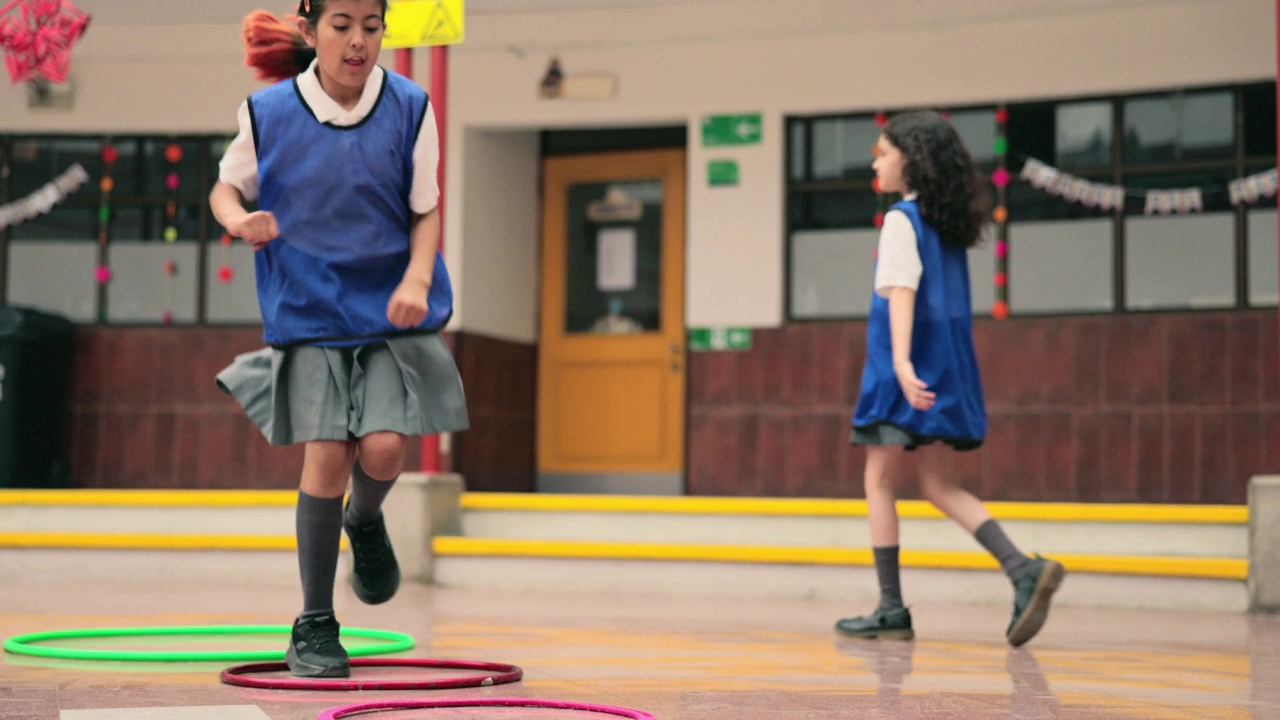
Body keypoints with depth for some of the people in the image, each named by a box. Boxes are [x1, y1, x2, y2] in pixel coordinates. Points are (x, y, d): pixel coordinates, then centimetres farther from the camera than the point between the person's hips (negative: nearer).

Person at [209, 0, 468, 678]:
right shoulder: (267, 112, -7)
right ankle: (314, 624, 9)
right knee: (326, 456, -8)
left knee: (383, 447, -14)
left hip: (393, 309, 1)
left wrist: (418, 278, -15)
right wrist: (240, 220, -15)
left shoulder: (410, 107, -5)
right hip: (309, 311, -1)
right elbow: (226, 187, 8)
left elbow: (425, 210, 2)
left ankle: (365, 520, 26)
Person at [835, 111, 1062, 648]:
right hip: (948, 366, 8)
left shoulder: (902, 219, -9)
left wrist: (901, 361, -30)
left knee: (881, 482, 3)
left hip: (907, 368, -8)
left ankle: (891, 609, 4)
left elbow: (901, 291, -21)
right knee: (939, 486, 9)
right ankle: (1024, 571, -8)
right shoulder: (950, 222, 14)